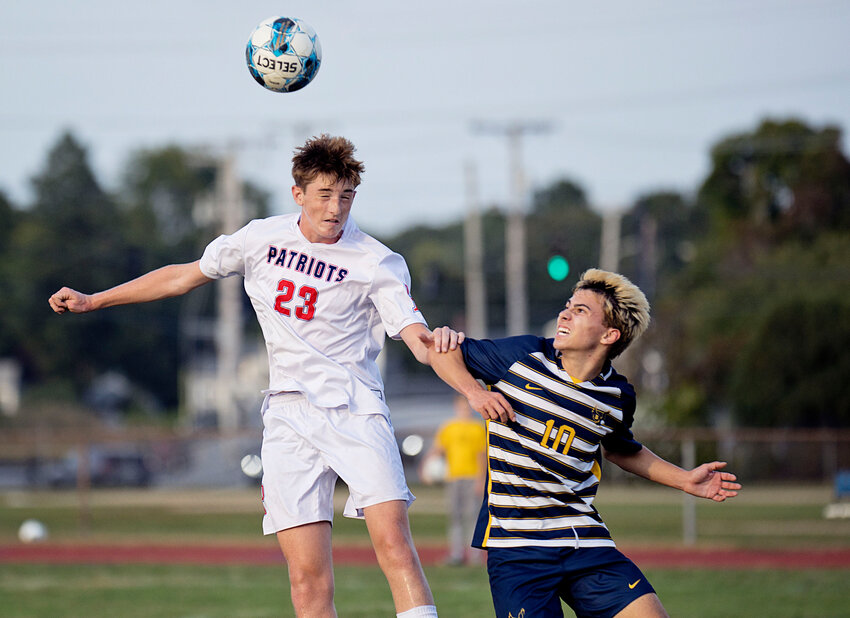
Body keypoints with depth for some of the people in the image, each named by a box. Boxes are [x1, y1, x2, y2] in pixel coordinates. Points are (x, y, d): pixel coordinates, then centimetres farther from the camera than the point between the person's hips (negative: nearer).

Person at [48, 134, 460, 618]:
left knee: (393, 542, -22)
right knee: (308, 576, -8)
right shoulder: (262, 239, 6)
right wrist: (93, 301, 26)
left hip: (355, 410, -3)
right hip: (289, 415, 3)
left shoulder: (377, 263, -5)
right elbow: (185, 276, 21)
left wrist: (438, 341, -37)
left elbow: (416, 337, -12)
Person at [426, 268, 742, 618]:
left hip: (584, 539, 3)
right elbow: (445, 353, 10)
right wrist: (474, 392, -8)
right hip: (516, 545, -2)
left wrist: (685, 481, 20)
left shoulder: (618, 398, 5)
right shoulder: (523, 356, -3)